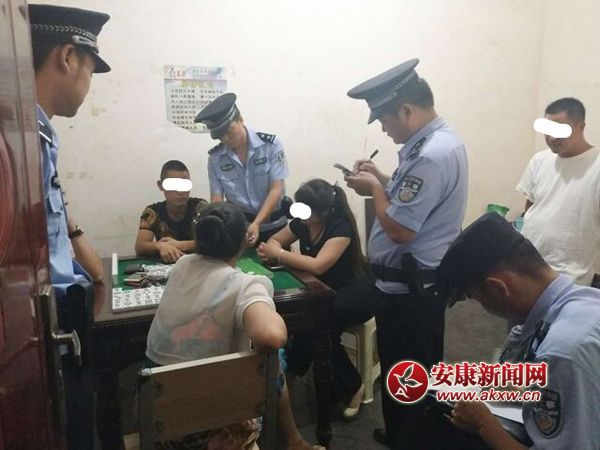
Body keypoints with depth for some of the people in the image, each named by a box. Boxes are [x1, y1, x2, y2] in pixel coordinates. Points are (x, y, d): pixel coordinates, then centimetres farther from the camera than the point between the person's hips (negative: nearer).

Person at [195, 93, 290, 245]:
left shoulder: (270, 144, -11)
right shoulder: (215, 157, -5)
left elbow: (277, 189, -15)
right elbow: (216, 198, -4)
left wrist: (256, 224, -25)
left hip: (273, 225, -1)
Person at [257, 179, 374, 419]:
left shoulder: (341, 226, -25)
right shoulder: (301, 222, -4)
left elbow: (318, 265, -36)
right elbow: (275, 240, 9)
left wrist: (279, 254, -25)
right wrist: (269, 250, -16)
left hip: (356, 292, -7)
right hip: (323, 289, 7)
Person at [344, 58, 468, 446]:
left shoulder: (431, 155, -27)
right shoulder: (439, 140, 7)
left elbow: (399, 229, -27)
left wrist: (375, 190, -12)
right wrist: (383, 179, 4)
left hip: (408, 287, -11)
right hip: (422, 280, 11)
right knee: (419, 372, 26)